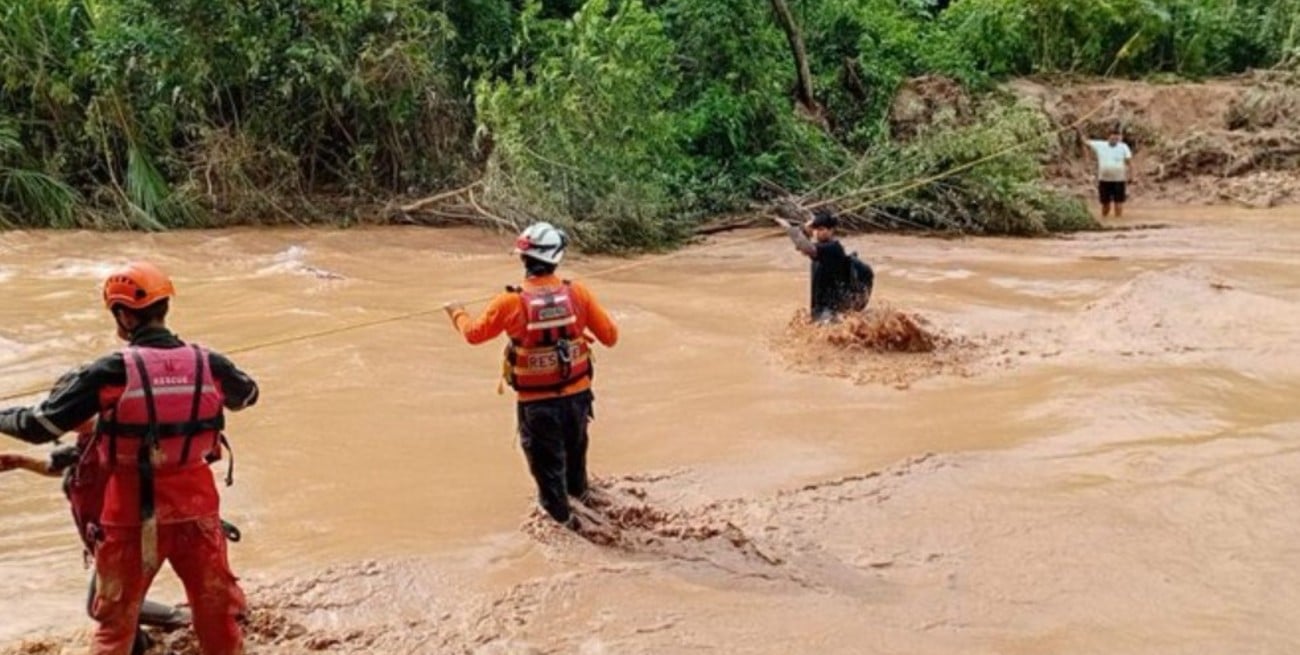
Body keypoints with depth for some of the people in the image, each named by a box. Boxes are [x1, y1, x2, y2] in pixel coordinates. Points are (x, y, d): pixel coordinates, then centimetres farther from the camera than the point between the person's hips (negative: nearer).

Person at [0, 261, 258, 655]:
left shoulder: (111, 372, -14)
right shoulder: (207, 364, -4)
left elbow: (40, 426, -9)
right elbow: (247, 395, 17)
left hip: (132, 516, -2)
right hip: (197, 508, 2)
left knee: (115, 623, 17)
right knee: (218, 612, 16)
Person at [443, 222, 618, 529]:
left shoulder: (511, 303, -18)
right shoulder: (578, 293, -14)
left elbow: (474, 333, -2)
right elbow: (610, 336, -7)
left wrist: (457, 313, 19)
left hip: (536, 401, -3)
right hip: (577, 393, 3)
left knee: (546, 460, 19)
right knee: (575, 446, 31)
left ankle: (562, 516, 34)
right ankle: (578, 491, 55)